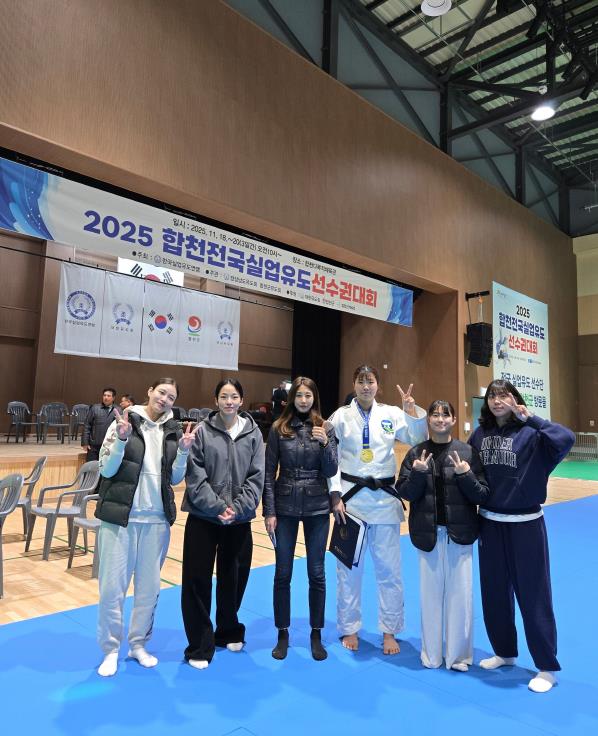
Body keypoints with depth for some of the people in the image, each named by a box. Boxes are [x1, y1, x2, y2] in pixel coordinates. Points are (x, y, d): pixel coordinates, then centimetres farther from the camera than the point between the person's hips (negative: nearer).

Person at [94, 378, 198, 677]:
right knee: (112, 587, 4)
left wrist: (183, 451, -12)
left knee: (150, 587, 13)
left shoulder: (174, 431, 3)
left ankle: (138, 643, 33)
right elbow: (106, 470, -8)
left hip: (157, 519, 3)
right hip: (120, 517, -3)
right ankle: (110, 649, 25)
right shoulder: (123, 423, -6)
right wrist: (122, 439, -22)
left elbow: (175, 478, 4)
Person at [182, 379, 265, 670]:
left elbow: (257, 477, -2)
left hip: (239, 518, 2)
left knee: (233, 578, 14)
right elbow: (195, 477, -8)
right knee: (197, 580, 3)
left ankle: (229, 632, 38)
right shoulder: (203, 431, -5)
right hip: (203, 517, -1)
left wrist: (236, 509, -12)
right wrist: (217, 507, -16)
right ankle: (200, 646, 20)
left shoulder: (253, 433, 0)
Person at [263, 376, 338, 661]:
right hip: (285, 507, 0)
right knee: (283, 573, 9)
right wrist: (269, 511, -6)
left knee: (316, 573, 11)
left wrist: (324, 444, -21)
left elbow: (331, 472, -5)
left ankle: (316, 635, 28)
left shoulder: (325, 428, -2)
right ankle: (283, 634, 27)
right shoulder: (278, 428, -4)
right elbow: (269, 473, -3)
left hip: (317, 508, 1)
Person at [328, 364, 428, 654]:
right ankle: (349, 629, 29)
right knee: (349, 568, 11)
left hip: (384, 498, 1)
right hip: (351, 495, -1)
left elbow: (418, 440, -3)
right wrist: (335, 495, -9)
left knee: (389, 568, 9)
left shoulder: (391, 414, 2)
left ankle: (389, 631, 27)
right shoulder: (341, 415, -2)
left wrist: (412, 410, -16)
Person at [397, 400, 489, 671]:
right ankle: (431, 653, 30)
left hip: (459, 533, 0)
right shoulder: (416, 453, -2)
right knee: (431, 593, 11)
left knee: (460, 593, 8)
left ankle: (459, 654, 28)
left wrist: (465, 475, -20)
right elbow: (405, 493, -4)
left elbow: (482, 495, -4)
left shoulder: (467, 452, -4)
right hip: (428, 533, 1)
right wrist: (418, 473, -20)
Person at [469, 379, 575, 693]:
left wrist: (529, 417, -23)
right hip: (490, 524, 5)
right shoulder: (479, 434, 1)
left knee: (532, 594, 7)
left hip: (525, 525, -4)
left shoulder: (530, 434, -11)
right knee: (494, 593, 16)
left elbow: (566, 439, -30)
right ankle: (504, 652, 38)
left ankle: (547, 667, 25)